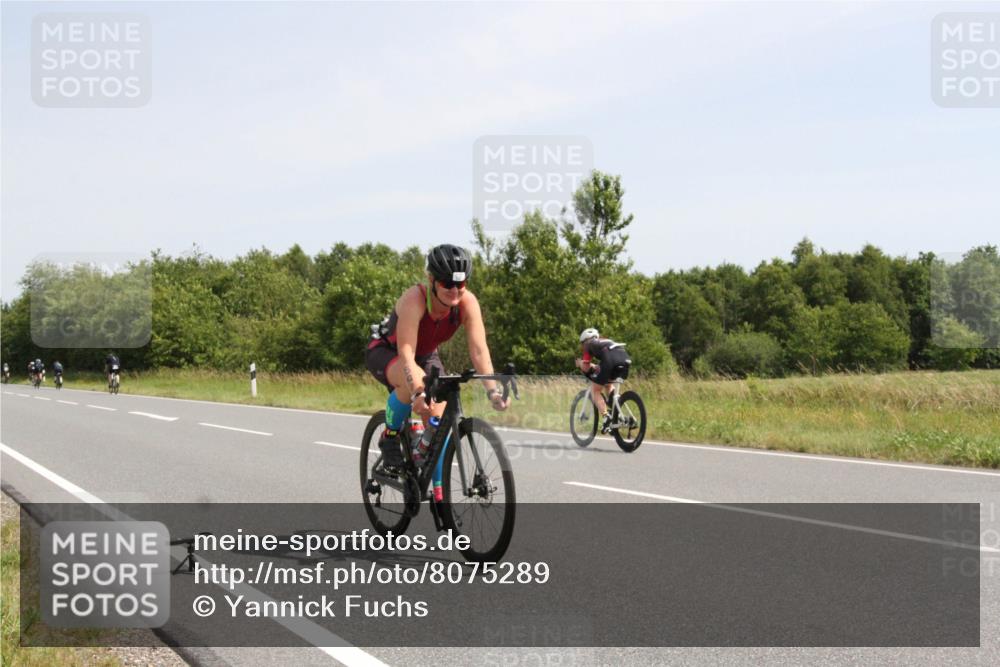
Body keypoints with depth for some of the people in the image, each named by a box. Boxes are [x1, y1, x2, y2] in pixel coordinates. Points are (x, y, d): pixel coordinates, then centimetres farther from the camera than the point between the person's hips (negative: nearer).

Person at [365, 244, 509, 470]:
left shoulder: (468, 303, -25)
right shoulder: (415, 299, -37)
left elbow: (479, 350, -30)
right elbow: (406, 353, -43)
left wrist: (492, 391, -45)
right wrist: (417, 392, -58)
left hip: (425, 355, 5)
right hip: (385, 352, -5)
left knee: (438, 421, -12)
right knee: (414, 382, -38)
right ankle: (389, 438, -13)